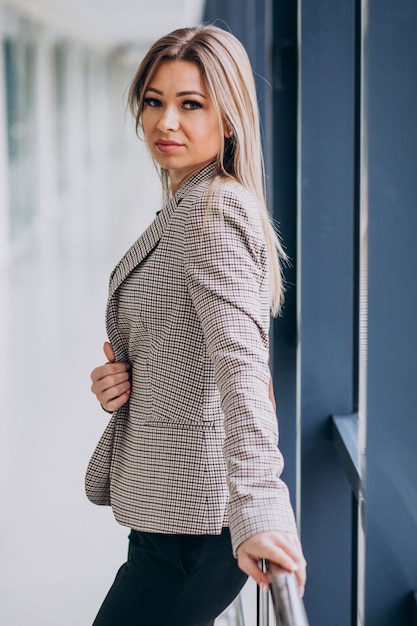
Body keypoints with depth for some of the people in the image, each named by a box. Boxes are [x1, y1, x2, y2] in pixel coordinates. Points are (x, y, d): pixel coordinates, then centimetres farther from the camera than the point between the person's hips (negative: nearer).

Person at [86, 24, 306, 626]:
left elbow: (240, 359, -29)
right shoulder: (185, 209, 15)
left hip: (194, 525, -10)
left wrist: (256, 508, -40)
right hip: (174, 509, 10)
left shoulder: (213, 209, -16)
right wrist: (121, 378, -1)